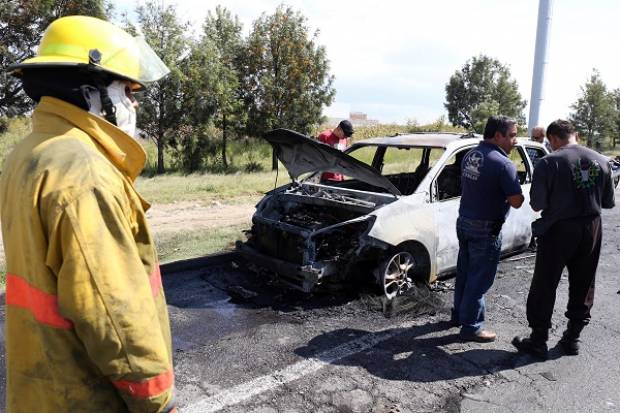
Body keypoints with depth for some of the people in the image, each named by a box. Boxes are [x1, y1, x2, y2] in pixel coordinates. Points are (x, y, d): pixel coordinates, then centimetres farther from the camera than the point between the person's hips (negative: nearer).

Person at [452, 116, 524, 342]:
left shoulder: (470, 155, 5)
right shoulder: (503, 164, -19)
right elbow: (516, 202, -19)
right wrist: (515, 192, 1)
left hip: (464, 222, 8)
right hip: (485, 229, -8)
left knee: (464, 272, 20)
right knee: (480, 279, 3)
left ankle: (459, 314, 34)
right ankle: (471, 327, 12)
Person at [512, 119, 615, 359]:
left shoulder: (549, 163, -14)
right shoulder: (601, 161, 2)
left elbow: (536, 205, -13)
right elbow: (609, 202, 8)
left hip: (558, 231, -5)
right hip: (591, 230, 5)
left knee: (544, 287, 6)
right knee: (582, 286, 17)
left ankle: (538, 341, 12)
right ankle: (572, 338, 27)